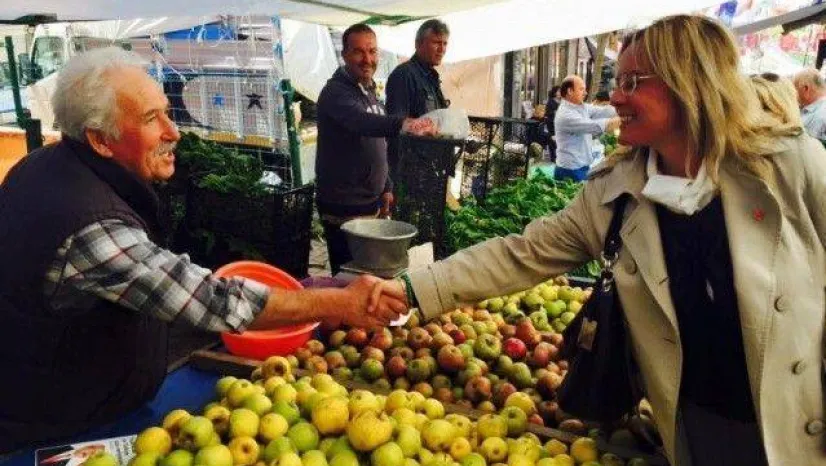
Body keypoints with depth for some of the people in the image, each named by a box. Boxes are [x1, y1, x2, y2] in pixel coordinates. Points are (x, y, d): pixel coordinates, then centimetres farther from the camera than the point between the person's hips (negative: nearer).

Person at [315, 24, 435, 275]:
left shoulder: (370, 91, 12)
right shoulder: (335, 92, -15)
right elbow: (361, 122, -38)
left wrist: (386, 187, 15)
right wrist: (403, 124, -54)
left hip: (373, 203, 8)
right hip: (344, 208, -8)